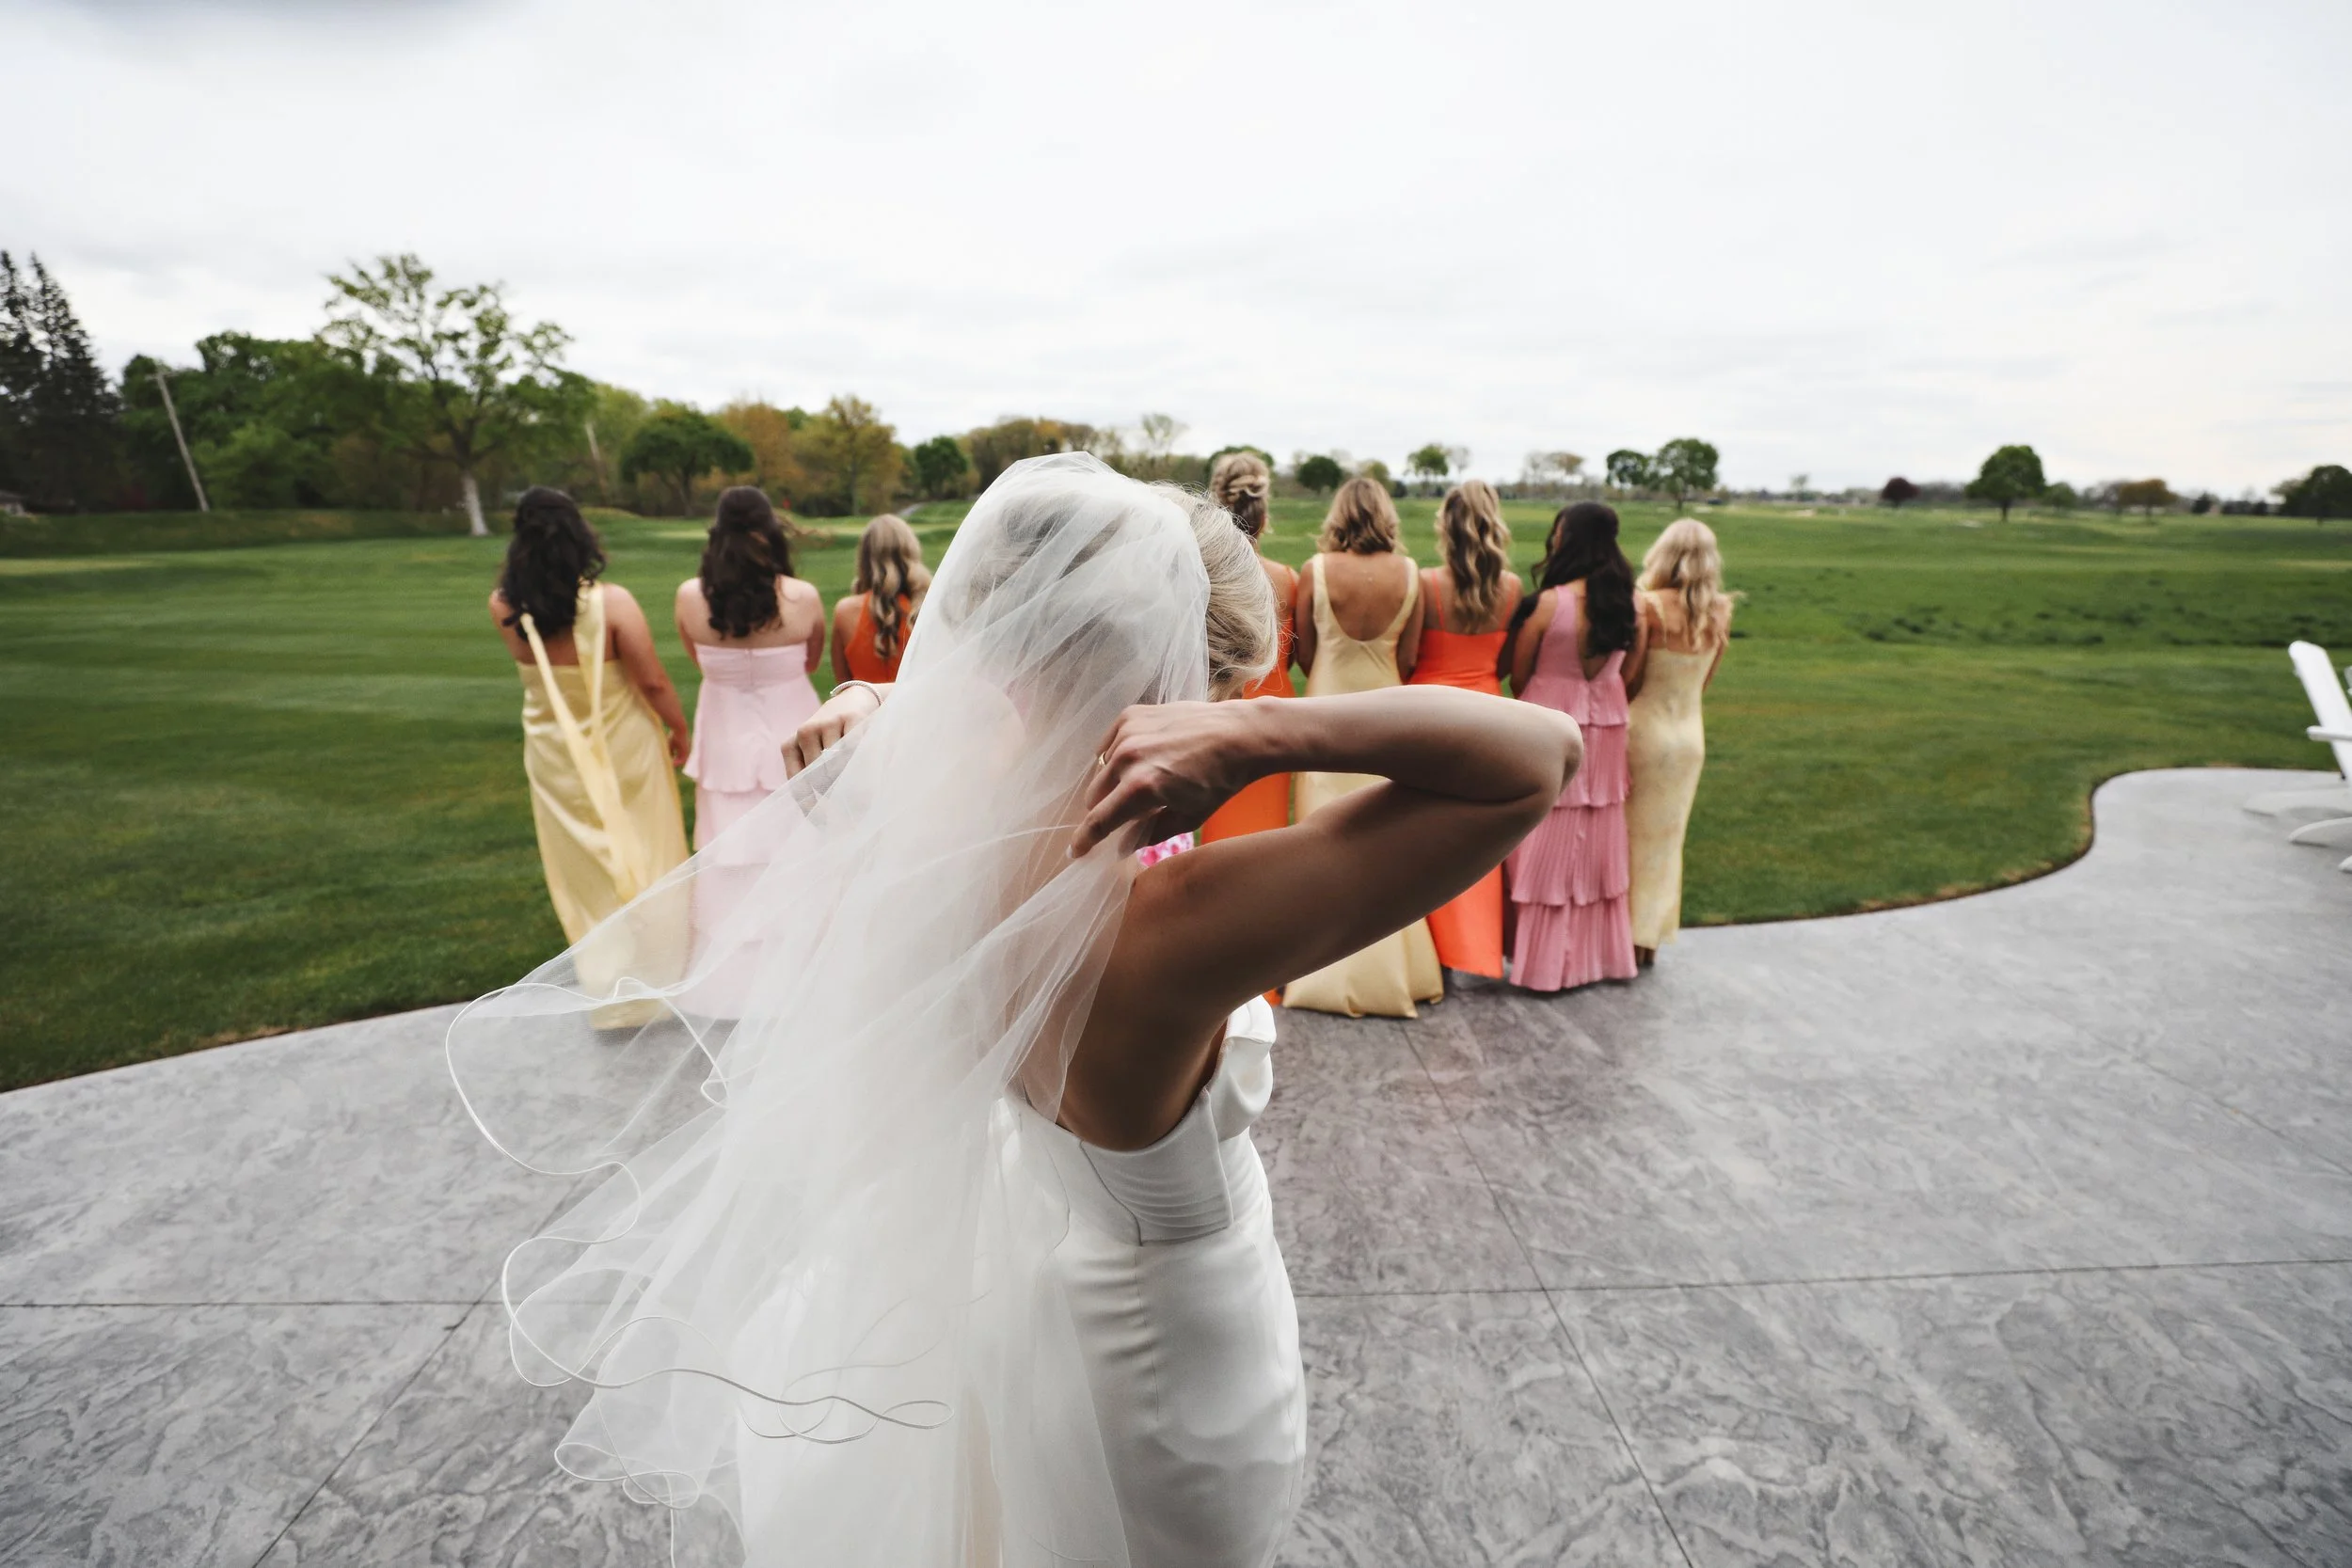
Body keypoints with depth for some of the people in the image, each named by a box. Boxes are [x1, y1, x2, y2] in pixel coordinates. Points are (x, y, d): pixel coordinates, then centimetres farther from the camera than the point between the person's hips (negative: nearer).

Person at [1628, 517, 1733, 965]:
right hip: (1691, 736, 5)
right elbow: (1705, 680, 9)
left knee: (1627, 834, 8)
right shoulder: (1719, 613, -1)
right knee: (1665, 839, 15)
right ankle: (1649, 938, 25)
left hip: (1644, 730, -5)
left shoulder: (1649, 605, -16)